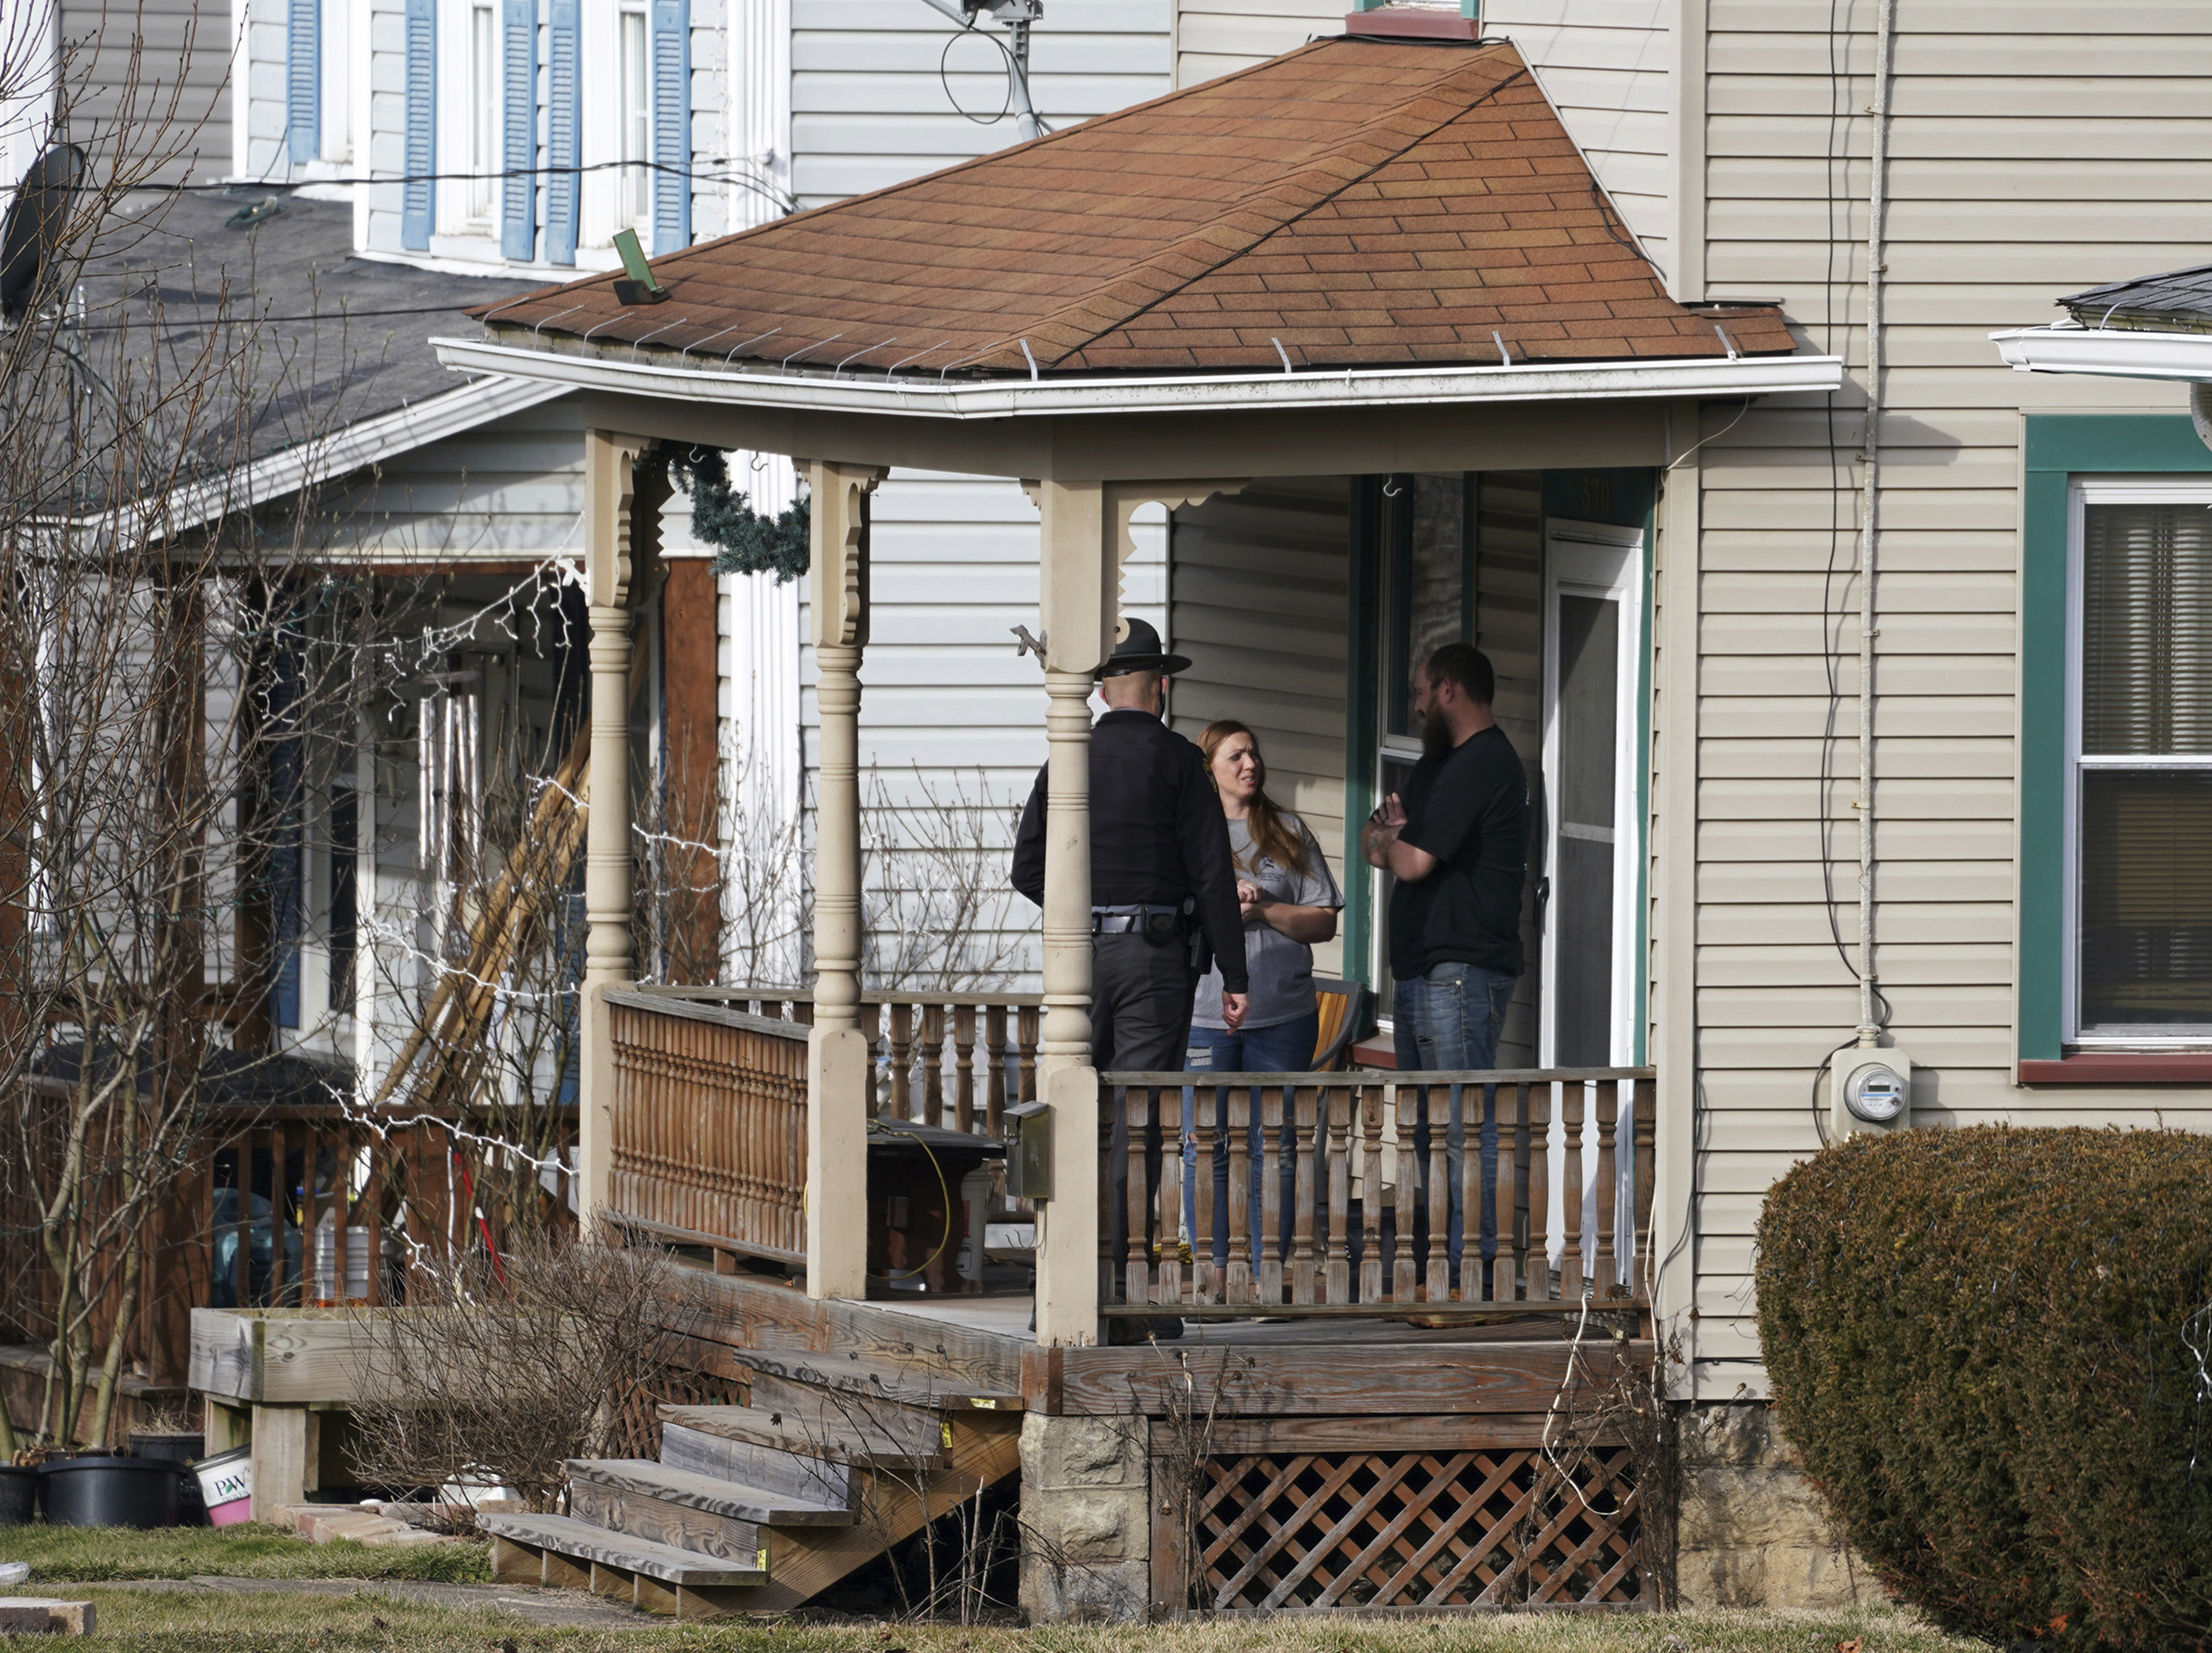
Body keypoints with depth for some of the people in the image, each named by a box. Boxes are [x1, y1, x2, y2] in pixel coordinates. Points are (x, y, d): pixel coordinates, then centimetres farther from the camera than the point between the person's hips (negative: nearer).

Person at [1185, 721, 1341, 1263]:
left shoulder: (1289, 833, 9)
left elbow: (1324, 922, 5)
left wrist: (1264, 910, -9)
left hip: (1281, 1014, 1)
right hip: (1204, 1011, -1)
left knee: (1275, 1147, 2)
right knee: (1205, 1150, -1)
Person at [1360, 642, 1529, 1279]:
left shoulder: (1483, 765, -13)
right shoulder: (1439, 763, 22)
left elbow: (1412, 862, -17)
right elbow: (1373, 844, 22)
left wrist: (1391, 840, 5)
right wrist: (1386, 832, -1)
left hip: (1462, 970, -11)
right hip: (1422, 972, 11)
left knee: (1465, 1127, -13)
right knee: (1429, 1130, 13)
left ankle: (1476, 1267, -16)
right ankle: (1441, 1254, 17)